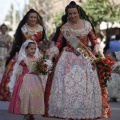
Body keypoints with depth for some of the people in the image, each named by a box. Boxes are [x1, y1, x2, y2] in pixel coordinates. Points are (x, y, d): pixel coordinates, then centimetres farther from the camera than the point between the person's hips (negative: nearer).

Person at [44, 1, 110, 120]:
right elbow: (58, 43, 4)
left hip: (85, 58, 0)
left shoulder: (87, 24, 4)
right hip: (68, 59, 0)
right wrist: (51, 54, -9)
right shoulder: (64, 28, 4)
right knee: (67, 84, -7)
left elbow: (94, 40, 9)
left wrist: (98, 49, -7)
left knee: (85, 84, -2)